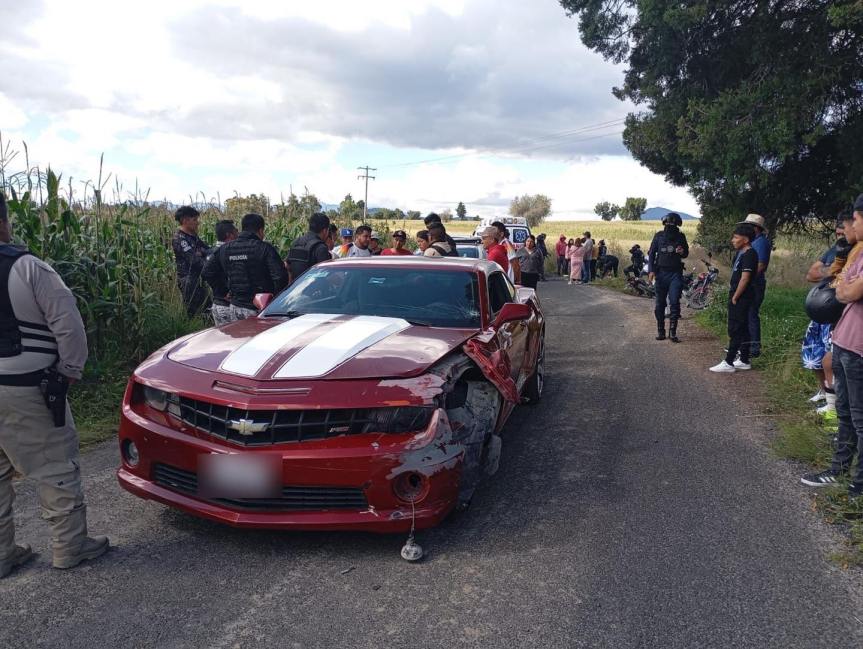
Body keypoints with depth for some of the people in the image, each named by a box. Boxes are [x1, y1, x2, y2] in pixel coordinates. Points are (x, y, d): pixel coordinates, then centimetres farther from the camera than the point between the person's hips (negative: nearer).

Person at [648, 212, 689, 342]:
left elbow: (686, 253, 13)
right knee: (660, 303, 4)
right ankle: (660, 330, 14)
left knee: (674, 302, -7)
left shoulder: (681, 237, 3)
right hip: (661, 273, 0)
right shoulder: (659, 236, 1)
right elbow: (651, 253, 4)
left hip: (675, 274, 0)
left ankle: (673, 332, -2)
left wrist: (682, 252, -12)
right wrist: (651, 270, -6)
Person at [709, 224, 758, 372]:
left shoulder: (749, 254, -16)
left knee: (736, 330, -7)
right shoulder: (740, 253, 14)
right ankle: (744, 361, 21)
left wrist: (735, 297, -16)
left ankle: (728, 363, -5)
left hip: (741, 298, -10)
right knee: (743, 329, 14)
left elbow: (745, 278, -21)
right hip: (739, 297, 10)